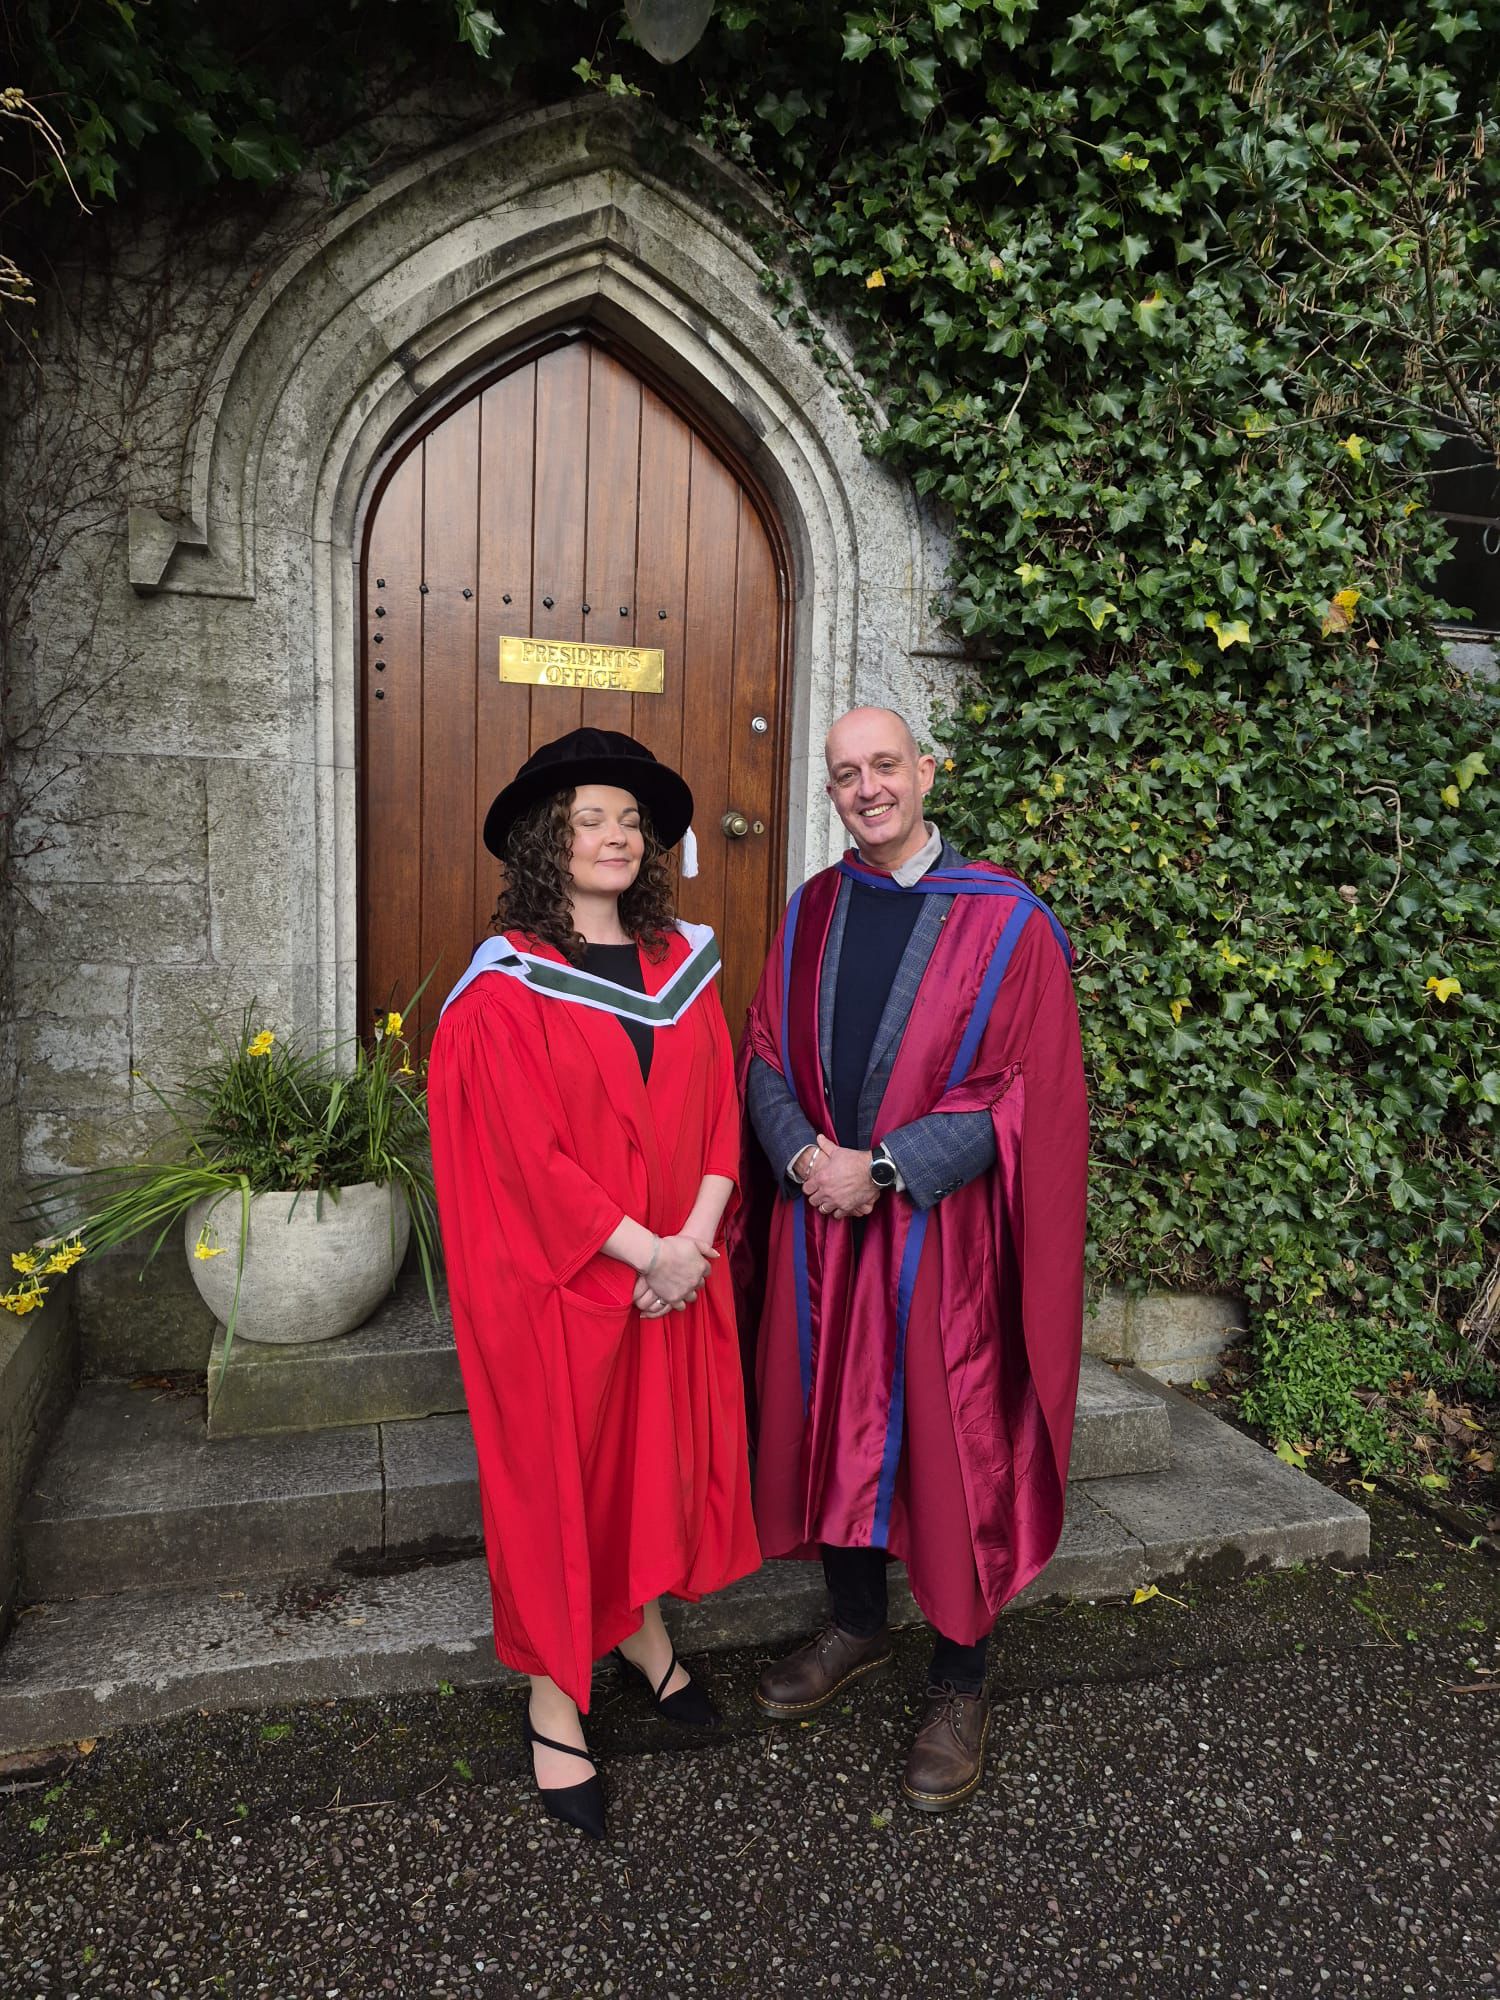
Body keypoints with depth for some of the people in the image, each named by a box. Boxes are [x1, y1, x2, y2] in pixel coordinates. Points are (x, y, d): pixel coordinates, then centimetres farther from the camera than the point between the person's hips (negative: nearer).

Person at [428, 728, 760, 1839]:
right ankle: (554, 1702, 24)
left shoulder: (683, 961, 5)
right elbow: (526, 1151, -16)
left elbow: (719, 1104, 4)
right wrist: (644, 1249, -17)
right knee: (558, 1472, 7)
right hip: (558, 1279, -5)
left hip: (678, 1269, 5)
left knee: (661, 1453, 16)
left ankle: (645, 1626, 40)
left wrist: (696, 1236, -9)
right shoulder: (506, 988, -11)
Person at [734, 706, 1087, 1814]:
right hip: (819, 1225, 4)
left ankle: (960, 1682, 28)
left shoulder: (1005, 921, -8)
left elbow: (1025, 1093, -12)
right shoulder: (811, 913, 6)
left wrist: (883, 1168, -17)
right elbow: (766, 1059, 7)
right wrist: (806, 1154, -12)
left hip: (944, 1235, -4)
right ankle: (856, 1624, 41)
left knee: (951, 1451, 6)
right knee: (834, 1427, 16)